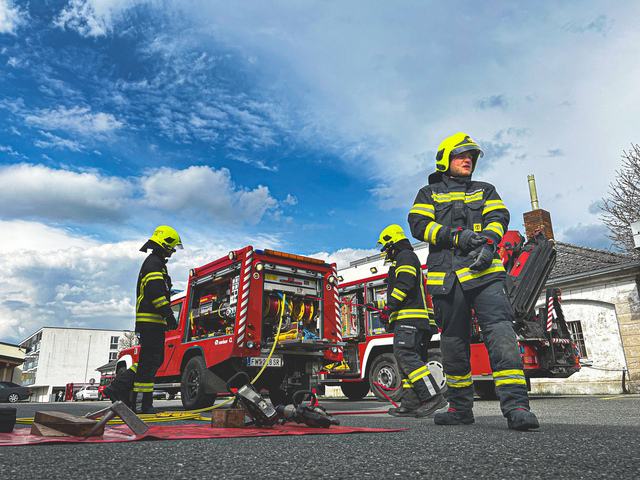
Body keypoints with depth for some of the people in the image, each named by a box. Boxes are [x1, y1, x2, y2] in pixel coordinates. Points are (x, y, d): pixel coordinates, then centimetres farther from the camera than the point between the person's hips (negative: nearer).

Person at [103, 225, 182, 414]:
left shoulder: (154, 263, 26)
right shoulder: (154, 263, -9)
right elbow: (157, 292, -21)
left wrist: (166, 317, 25)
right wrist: (169, 314, -23)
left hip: (150, 321, 11)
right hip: (151, 321, -11)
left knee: (154, 360, 13)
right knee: (149, 361, -6)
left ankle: (117, 388, 15)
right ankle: (142, 404, -1)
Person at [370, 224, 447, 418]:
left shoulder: (405, 256, -2)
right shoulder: (403, 260, 31)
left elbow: (404, 284, -18)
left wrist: (388, 307, -18)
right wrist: (382, 305, 34)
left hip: (408, 318, -11)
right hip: (407, 320, 11)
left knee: (405, 355, -20)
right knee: (407, 358, 7)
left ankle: (433, 397, -23)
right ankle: (411, 404, 6)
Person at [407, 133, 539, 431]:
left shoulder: (485, 191, 24)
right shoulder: (428, 194, 18)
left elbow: (498, 217, 7)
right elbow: (419, 225, 1)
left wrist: (488, 242, -16)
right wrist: (459, 236, -12)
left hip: (485, 272, 0)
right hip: (446, 277, 0)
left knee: (500, 331, -18)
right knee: (453, 342, 4)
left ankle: (516, 406, -18)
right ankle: (461, 408, 16)